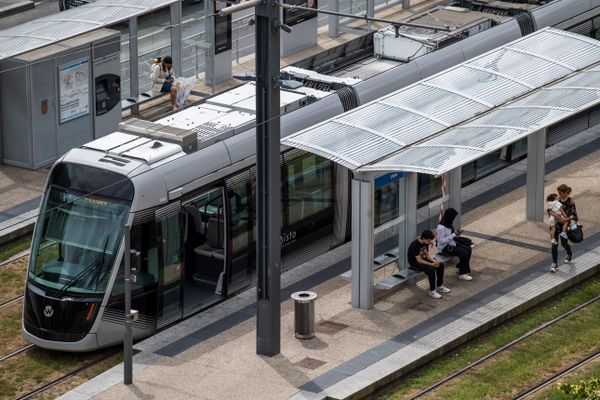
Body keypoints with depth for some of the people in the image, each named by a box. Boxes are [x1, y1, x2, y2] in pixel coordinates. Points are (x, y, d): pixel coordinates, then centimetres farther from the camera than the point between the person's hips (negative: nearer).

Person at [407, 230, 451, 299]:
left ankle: (440, 287, 9)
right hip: (415, 263, -9)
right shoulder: (415, 246, -29)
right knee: (431, 269, -30)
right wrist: (432, 264, -29)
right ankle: (432, 291, -17)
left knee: (441, 265, -3)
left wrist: (434, 261, -14)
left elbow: (427, 255, 5)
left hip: (422, 259, 9)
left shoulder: (425, 243, -2)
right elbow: (418, 260, -29)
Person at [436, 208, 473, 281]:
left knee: (468, 249, -3)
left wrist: (456, 233, -5)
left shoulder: (449, 224, 2)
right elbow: (442, 241, -27)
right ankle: (462, 274, -7)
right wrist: (454, 234, -27)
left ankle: (461, 268, 11)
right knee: (464, 253, -19)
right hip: (444, 247, -9)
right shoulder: (441, 227, -27)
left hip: (451, 243, 9)